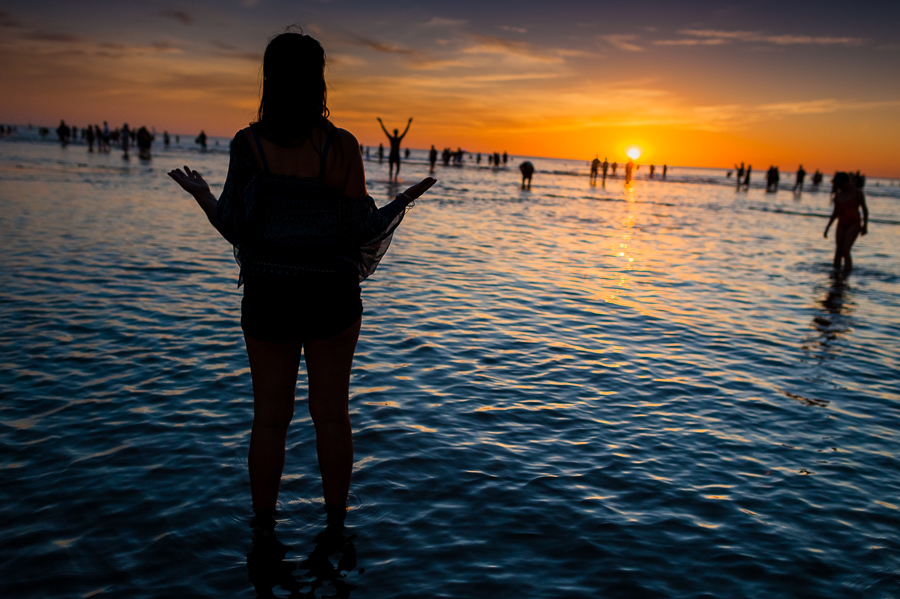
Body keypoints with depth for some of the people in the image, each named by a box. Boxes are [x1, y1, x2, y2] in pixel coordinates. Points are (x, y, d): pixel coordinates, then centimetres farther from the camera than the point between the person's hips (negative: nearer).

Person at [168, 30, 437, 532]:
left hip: (267, 297, 0)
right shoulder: (342, 145, -8)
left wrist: (201, 194, 11)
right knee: (332, 412, 12)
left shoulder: (248, 143, -7)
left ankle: (264, 526, 24)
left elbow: (237, 230, -8)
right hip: (331, 296, 0)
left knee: (270, 417, 12)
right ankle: (336, 523, 25)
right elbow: (361, 231, -8)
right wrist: (404, 202, 10)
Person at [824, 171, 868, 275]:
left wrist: (865, 225, -12)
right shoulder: (838, 195, 8)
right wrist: (827, 228, 14)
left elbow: (865, 210, -2)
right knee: (838, 251, 2)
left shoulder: (857, 193, -5)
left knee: (845, 250, -18)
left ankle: (847, 273, -11)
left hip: (854, 225, -5)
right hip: (841, 225, 5)